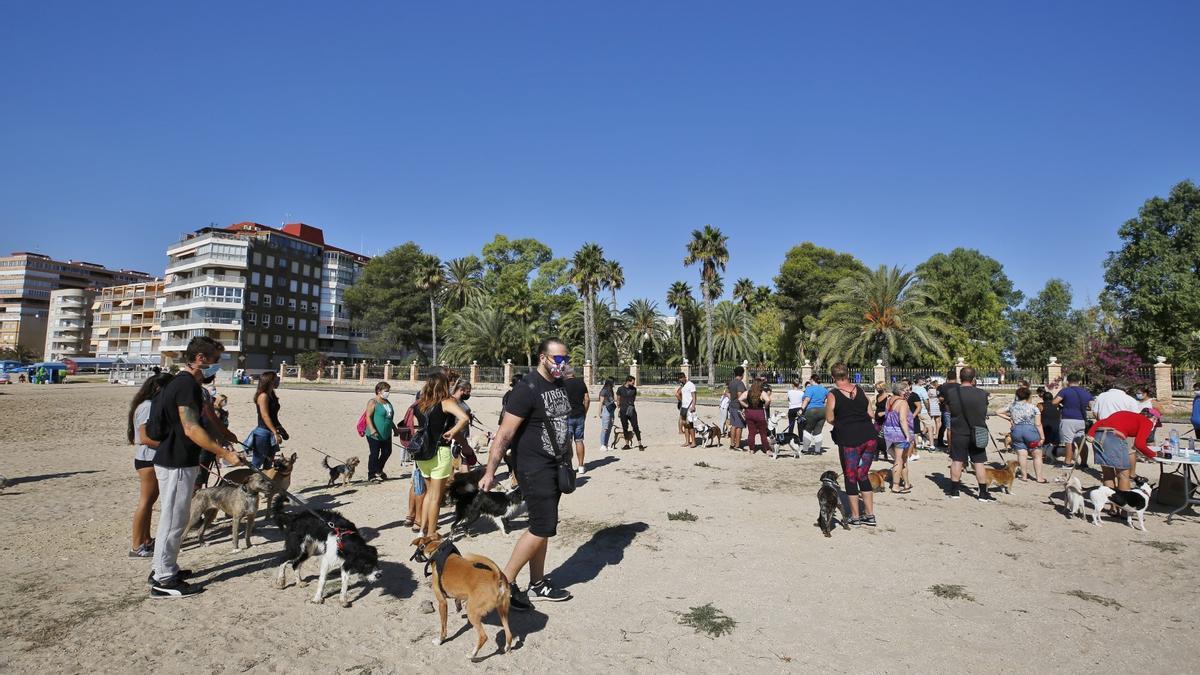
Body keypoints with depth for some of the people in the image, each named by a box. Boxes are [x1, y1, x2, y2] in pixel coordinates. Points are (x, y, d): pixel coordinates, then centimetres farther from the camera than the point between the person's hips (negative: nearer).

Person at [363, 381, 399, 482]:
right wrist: (372, 429, -28)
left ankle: (378, 470, 34)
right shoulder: (373, 402, -11)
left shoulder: (387, 402, 14)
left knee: (387, 452, 14)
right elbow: (368, 417, -18)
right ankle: (371, 476, 12)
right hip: (375, 435, -8)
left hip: (387, 435, 8)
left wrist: (395, 428, 24)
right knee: (374, 454, 0)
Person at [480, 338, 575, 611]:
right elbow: (505, 433, -20)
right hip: (534, 467, -8)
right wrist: (489, 472, -23)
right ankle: (505, 583, 4)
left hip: (555, 466, 8)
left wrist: (567, 460, 21)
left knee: (542, 527, 13)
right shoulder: (527, 389, -18)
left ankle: (537, 584, 25)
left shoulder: (561, 385, 8)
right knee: (543, 527, -9)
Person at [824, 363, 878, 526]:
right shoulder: (860, 390, 8)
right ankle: (869, 515, 18)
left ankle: (855, 516, 15)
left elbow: (829, 419, -3)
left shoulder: (833, 395, -5)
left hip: (849, 438, -4)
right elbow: (870, 413, 11)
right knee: (863, 475, 16)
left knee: (850, 477, 9)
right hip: (869, 435, 5)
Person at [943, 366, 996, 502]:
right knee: (979, 462, 6)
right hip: (977, 433, 0)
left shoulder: (951, 393, -12)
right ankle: (983, 493, 12)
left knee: (957, 461, 9)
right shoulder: (982, 394, -11)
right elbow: (984, 413, 5)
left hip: (958, 432, 0)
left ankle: (954, 490, 15)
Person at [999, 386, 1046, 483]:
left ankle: (1024, 475, 10)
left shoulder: (1012, 406, 7)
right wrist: (1042, 437, -2)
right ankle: (1039, 477, 9)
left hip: (1016, 431, 3)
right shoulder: (1034, 408, -3)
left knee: (1022, 454, 6)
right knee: (1037, 454, 8)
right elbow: (1038, 424, -6)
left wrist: (1009, 418, 15)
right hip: (1030, 430, -3)